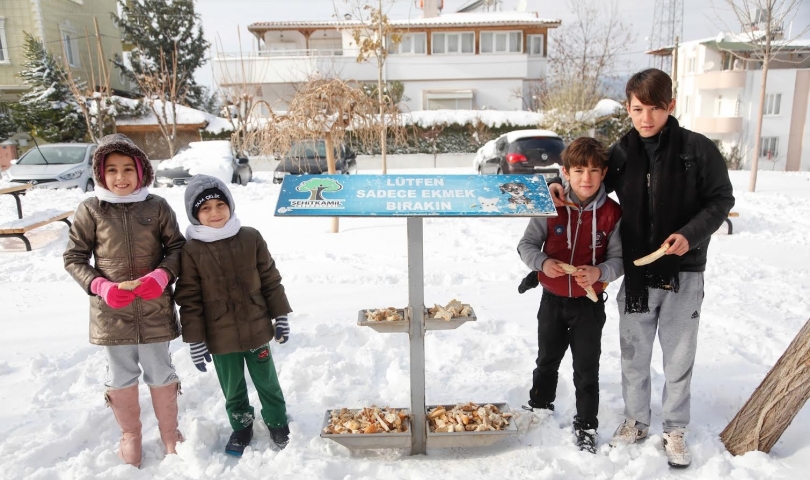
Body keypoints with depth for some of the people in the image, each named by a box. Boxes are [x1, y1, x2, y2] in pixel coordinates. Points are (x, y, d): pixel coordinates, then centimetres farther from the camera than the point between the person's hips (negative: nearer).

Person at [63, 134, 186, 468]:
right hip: (111, 311, 0)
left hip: (155, 309, 0)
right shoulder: (90, 210, -6)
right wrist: (101, 287, -15)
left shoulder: (157, 206, -5)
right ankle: (130, 434, 39)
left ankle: (169, 432, 35)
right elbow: (73, 258, 1)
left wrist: (162, 275, -17)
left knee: (160, 373, 14)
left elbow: (177, 248, 2)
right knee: (121, 376, 16)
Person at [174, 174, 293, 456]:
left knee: (267, 381, 18)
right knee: (233, 389, 19)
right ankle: (241, 427, 42)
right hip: (221, 337, 0)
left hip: (256, 330, 1)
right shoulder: (191, 250, -11)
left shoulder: (251, 238, -7)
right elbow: (189, 300, -7)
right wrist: (195, 341, -6)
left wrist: (280, 317, 2)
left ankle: (277, 422, 41)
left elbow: (271, 280, 0)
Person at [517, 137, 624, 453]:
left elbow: (619, 258, -7)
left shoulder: (612, 213, -10)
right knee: (547, 360, 21)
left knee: (587, 368, 9)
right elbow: (526, 244, -5)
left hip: (590, 303, -1)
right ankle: (539, 406, 45)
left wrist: (600, 272, -26)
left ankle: (586, 426, 28)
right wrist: (542, 263, -23)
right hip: (553, 299, 2)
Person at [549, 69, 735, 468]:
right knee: (634, 353, 15)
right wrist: (563, 191, -9)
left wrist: (691, 234, -18)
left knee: (678, 356, 12)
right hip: (635, 273, 3)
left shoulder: (698, 149, -9)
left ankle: (675, 429, 31)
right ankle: (636, 420, 35)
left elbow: (721, 199, -3)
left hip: (683, 273, -2)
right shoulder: (621, 152, 0)